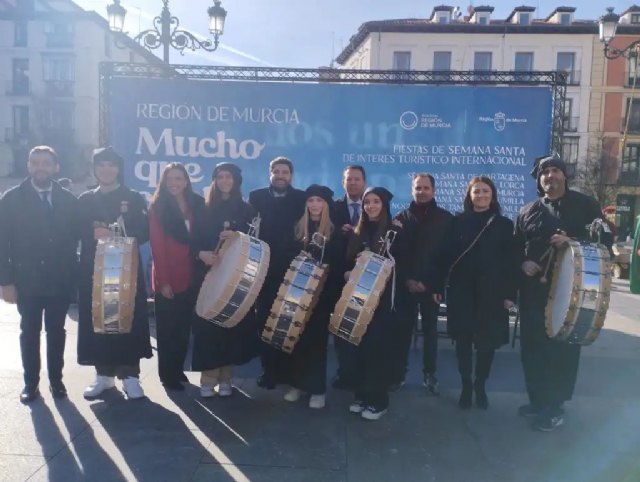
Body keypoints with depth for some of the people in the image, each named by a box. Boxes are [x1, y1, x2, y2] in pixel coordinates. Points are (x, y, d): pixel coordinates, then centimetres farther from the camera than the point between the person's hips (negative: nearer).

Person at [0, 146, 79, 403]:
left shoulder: (68, 200, 1)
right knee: (29, 332, 11)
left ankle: (56, 379, 24)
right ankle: (31, 382, 24)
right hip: (27, 280, -1)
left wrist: (72, 274, -2)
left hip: (60, 280, 1)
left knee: (56, 331, 11)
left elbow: (75, 237, 5)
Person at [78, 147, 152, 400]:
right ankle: (104, 374, 14)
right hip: (93, 270, 2)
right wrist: (94, 234, -14)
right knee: (97, 320, 2)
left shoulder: (134, 199, 5)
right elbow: (78, 233, 6)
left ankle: (130, 375, 5)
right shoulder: (85, 200, 13)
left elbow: (144, 234, -3)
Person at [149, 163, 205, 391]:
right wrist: (163, 280, -13)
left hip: (191, 276, 4)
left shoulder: (198, 204, 7)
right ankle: (167, 374, 18)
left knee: (184, 326, 12)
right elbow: (157, 246, -9)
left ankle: (178, 369, 26)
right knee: (167, 328, 6)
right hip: (168, 278, -4)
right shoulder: (157, 207, -4)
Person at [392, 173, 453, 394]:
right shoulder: (401, 217, 7)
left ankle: (430, 375, 16)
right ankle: (398, 373, 10)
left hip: (431, 284, -1)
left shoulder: (445, 218, 2)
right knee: (402, 329, 1)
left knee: (430, 330, 7)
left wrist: (432, 282, -10)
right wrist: (407, 279, -9)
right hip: (405, 284, 1)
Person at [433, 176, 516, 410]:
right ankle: (466, 387, 18)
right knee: (463, 339, 4)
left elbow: (510, 261, 0)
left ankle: (480, 387, 22)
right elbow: (446, 255, 1)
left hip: (491, 292, 0)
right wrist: (439, 286, -4)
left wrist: (510, 293, -6)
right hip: (461, 290, 0)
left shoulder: (504, 224, 3)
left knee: (487, 341, 6)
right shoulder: (459, 221, 4)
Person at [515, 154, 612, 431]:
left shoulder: (585, 205, 4)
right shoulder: (528, 212, 12)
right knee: (532, 346, 7)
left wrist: (572, 241, -17)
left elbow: (605, 239, -1)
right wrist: (523, 264, -8)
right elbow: (516, 248, 14)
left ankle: (555, 407, 14)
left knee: (563, 347, 1)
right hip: (534, 289, 3)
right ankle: (538, 400, 23)